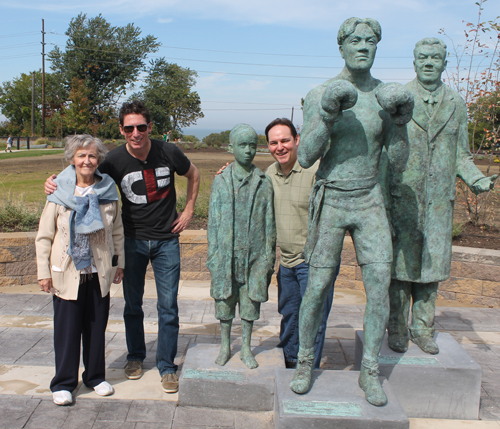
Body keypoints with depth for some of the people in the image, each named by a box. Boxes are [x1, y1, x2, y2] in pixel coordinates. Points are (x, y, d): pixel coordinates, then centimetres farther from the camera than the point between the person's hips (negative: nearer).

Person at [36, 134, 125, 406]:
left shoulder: (108, 192, 1)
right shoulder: (59, 194, -5)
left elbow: (117, 231, 11)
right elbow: (44, 236, -1)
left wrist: (119, 263, 10)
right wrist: (43, 272, -4)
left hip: (99, 272, 2)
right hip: (66, 273, -2)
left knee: (97, 327, 11)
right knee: (67, 329, 4)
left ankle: (96, 376, 28)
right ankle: (63, 383, 18)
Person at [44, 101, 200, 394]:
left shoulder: (168, 153, -10)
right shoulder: (115, 161, -11)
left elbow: (193, 174, 10)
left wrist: (189, 210, 6)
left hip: (167, 240, 0)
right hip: (133, 240, 1)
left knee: (168, 306, 0)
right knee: (133, 304, 11)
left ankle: (167, 366, 14)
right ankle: (136, 356, 33)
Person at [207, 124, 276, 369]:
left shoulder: (264, 183, 3)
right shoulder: (220, 181, 3)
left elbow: (269, 222, 5)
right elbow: (213, 220, 4)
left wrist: (269, 257, 1)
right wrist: (212, 254, 0)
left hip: (254, 254, 0)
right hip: (226, 254, 0)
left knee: (250, 302, 7)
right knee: (224, 301, 7)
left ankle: (246, 349, 22)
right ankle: (225, 347, 24)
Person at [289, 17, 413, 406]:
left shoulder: (389, 97, 0)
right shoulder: (319, 95, -7)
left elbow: (399, 163, -1)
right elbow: (305, 158, -14)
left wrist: (400, 124, -18)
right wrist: (327, 117, -27)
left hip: (370, 202, 2)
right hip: (330, 202, -2)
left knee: (380, 289, -3)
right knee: (317, 290, 2)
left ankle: (370, 372, 15)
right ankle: (305, 363, 24)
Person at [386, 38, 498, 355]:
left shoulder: (456, 104, 10)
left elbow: (461, 155, 14)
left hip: (440, 200, 3)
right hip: (402, 198, -2)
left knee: (432, 265, 7)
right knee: (400, 264, 2)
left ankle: (423, 329, 22)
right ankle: (397, 329, 18)